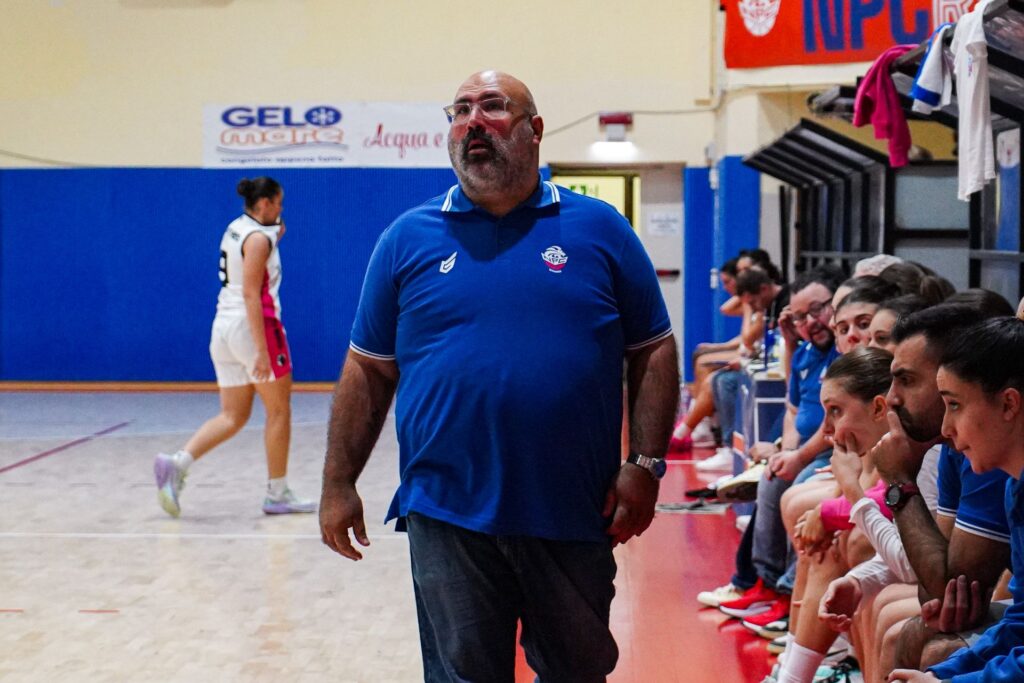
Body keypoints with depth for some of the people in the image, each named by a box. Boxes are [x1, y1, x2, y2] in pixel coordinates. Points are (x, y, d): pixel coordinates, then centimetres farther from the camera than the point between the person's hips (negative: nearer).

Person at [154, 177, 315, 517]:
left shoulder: (236, 229, 14)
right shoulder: (259, 238, -12)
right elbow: (251, 295, -20)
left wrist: (274, 239, 20)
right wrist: (262, 350, -24)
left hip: (224, 326, 8)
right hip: (254, 327, -8)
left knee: (232, 416, 8)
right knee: (279, 411, 5)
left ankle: (176, 463, -11)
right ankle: (277, 494, 11)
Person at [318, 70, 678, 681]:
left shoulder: (601, 230, 3)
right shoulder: (409, 239, 5)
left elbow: (654, 352, 4)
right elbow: (368, 370, 8)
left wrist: (645, 466, -5)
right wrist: (339, 484, 4)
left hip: (575, 517, 0)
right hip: (449, 520, 0)